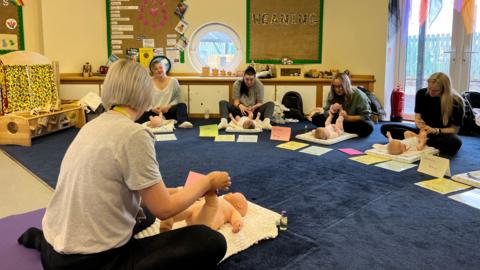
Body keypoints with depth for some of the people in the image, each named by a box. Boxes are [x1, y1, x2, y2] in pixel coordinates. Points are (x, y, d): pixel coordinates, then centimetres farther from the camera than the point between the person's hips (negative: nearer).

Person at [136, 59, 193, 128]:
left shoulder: (173, 81, 5)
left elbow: (177, 98, 4)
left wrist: (168, 106, -14)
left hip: (168, 112, 0)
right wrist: (152, 108, -16)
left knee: (182, 105, -29)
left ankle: (183, 122, -52)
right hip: (153, 112, 0)